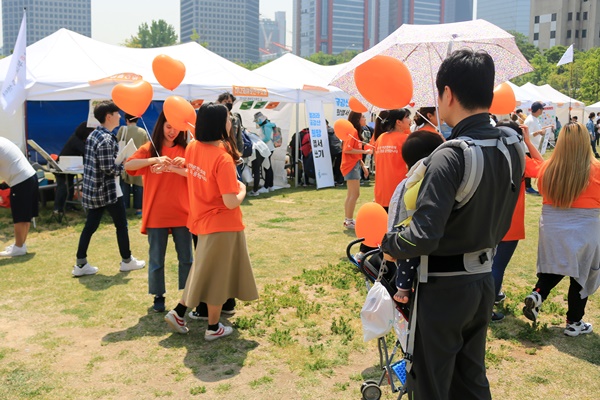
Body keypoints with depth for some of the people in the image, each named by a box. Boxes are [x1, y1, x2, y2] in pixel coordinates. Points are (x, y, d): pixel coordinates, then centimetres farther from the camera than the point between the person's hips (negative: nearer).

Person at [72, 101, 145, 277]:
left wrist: (119, 162, 13)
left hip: (92, 189, 9)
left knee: (90, 226, 9)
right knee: (121, 225, 7)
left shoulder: (93, 135, 10)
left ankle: (80, 264, 10)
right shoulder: (107, 139, -19)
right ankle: (127, 261, 20)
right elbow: (109, 168, -22)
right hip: (108, 190, -9)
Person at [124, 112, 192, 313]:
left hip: (181, 213, 1)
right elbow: (128, 166, -16)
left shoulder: (185, 150, 5)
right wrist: (154, 160, -29)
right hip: (156, 214, -1)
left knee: (186, 258, 8)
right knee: (156, 259, 7)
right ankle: (158, 296, 22)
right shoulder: (149, 149, 1)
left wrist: (175, 169, -24)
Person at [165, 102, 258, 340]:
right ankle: (213, 328, 22)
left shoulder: (192, 147, -2)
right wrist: (242, 189, -7)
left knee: (204, 271, 24)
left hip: (202, 220, 7)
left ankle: (179, 312, 26)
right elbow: (231, 202, -23)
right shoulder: (223, 159, -25)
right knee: (218, 275, 8)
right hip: (223, 225, -7)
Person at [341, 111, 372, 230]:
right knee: (355, 194, -8)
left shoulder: (355, 132, 15)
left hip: (355, 165, 10)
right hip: (351, 166, -10)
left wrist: (363, 165, 17)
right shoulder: (352, 131, -13)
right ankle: (349, 221, -4)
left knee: (351, 194, 14)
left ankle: (348, 220, 21)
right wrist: (364, 151, -19)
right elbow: (347, 149, -23)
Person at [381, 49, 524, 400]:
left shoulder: (450, 156, -24)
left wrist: (389, 244, -12)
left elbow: (423, 237, -28)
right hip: (484, 281, 7)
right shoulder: (512, 150, 0)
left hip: (443, 288, -7)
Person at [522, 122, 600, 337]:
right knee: (580, 278, 12)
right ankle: (574, 323, 21)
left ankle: (536, 295, 3)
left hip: (551, 229, 3)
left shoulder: (548, 168, -7)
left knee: (553, 270, 23)